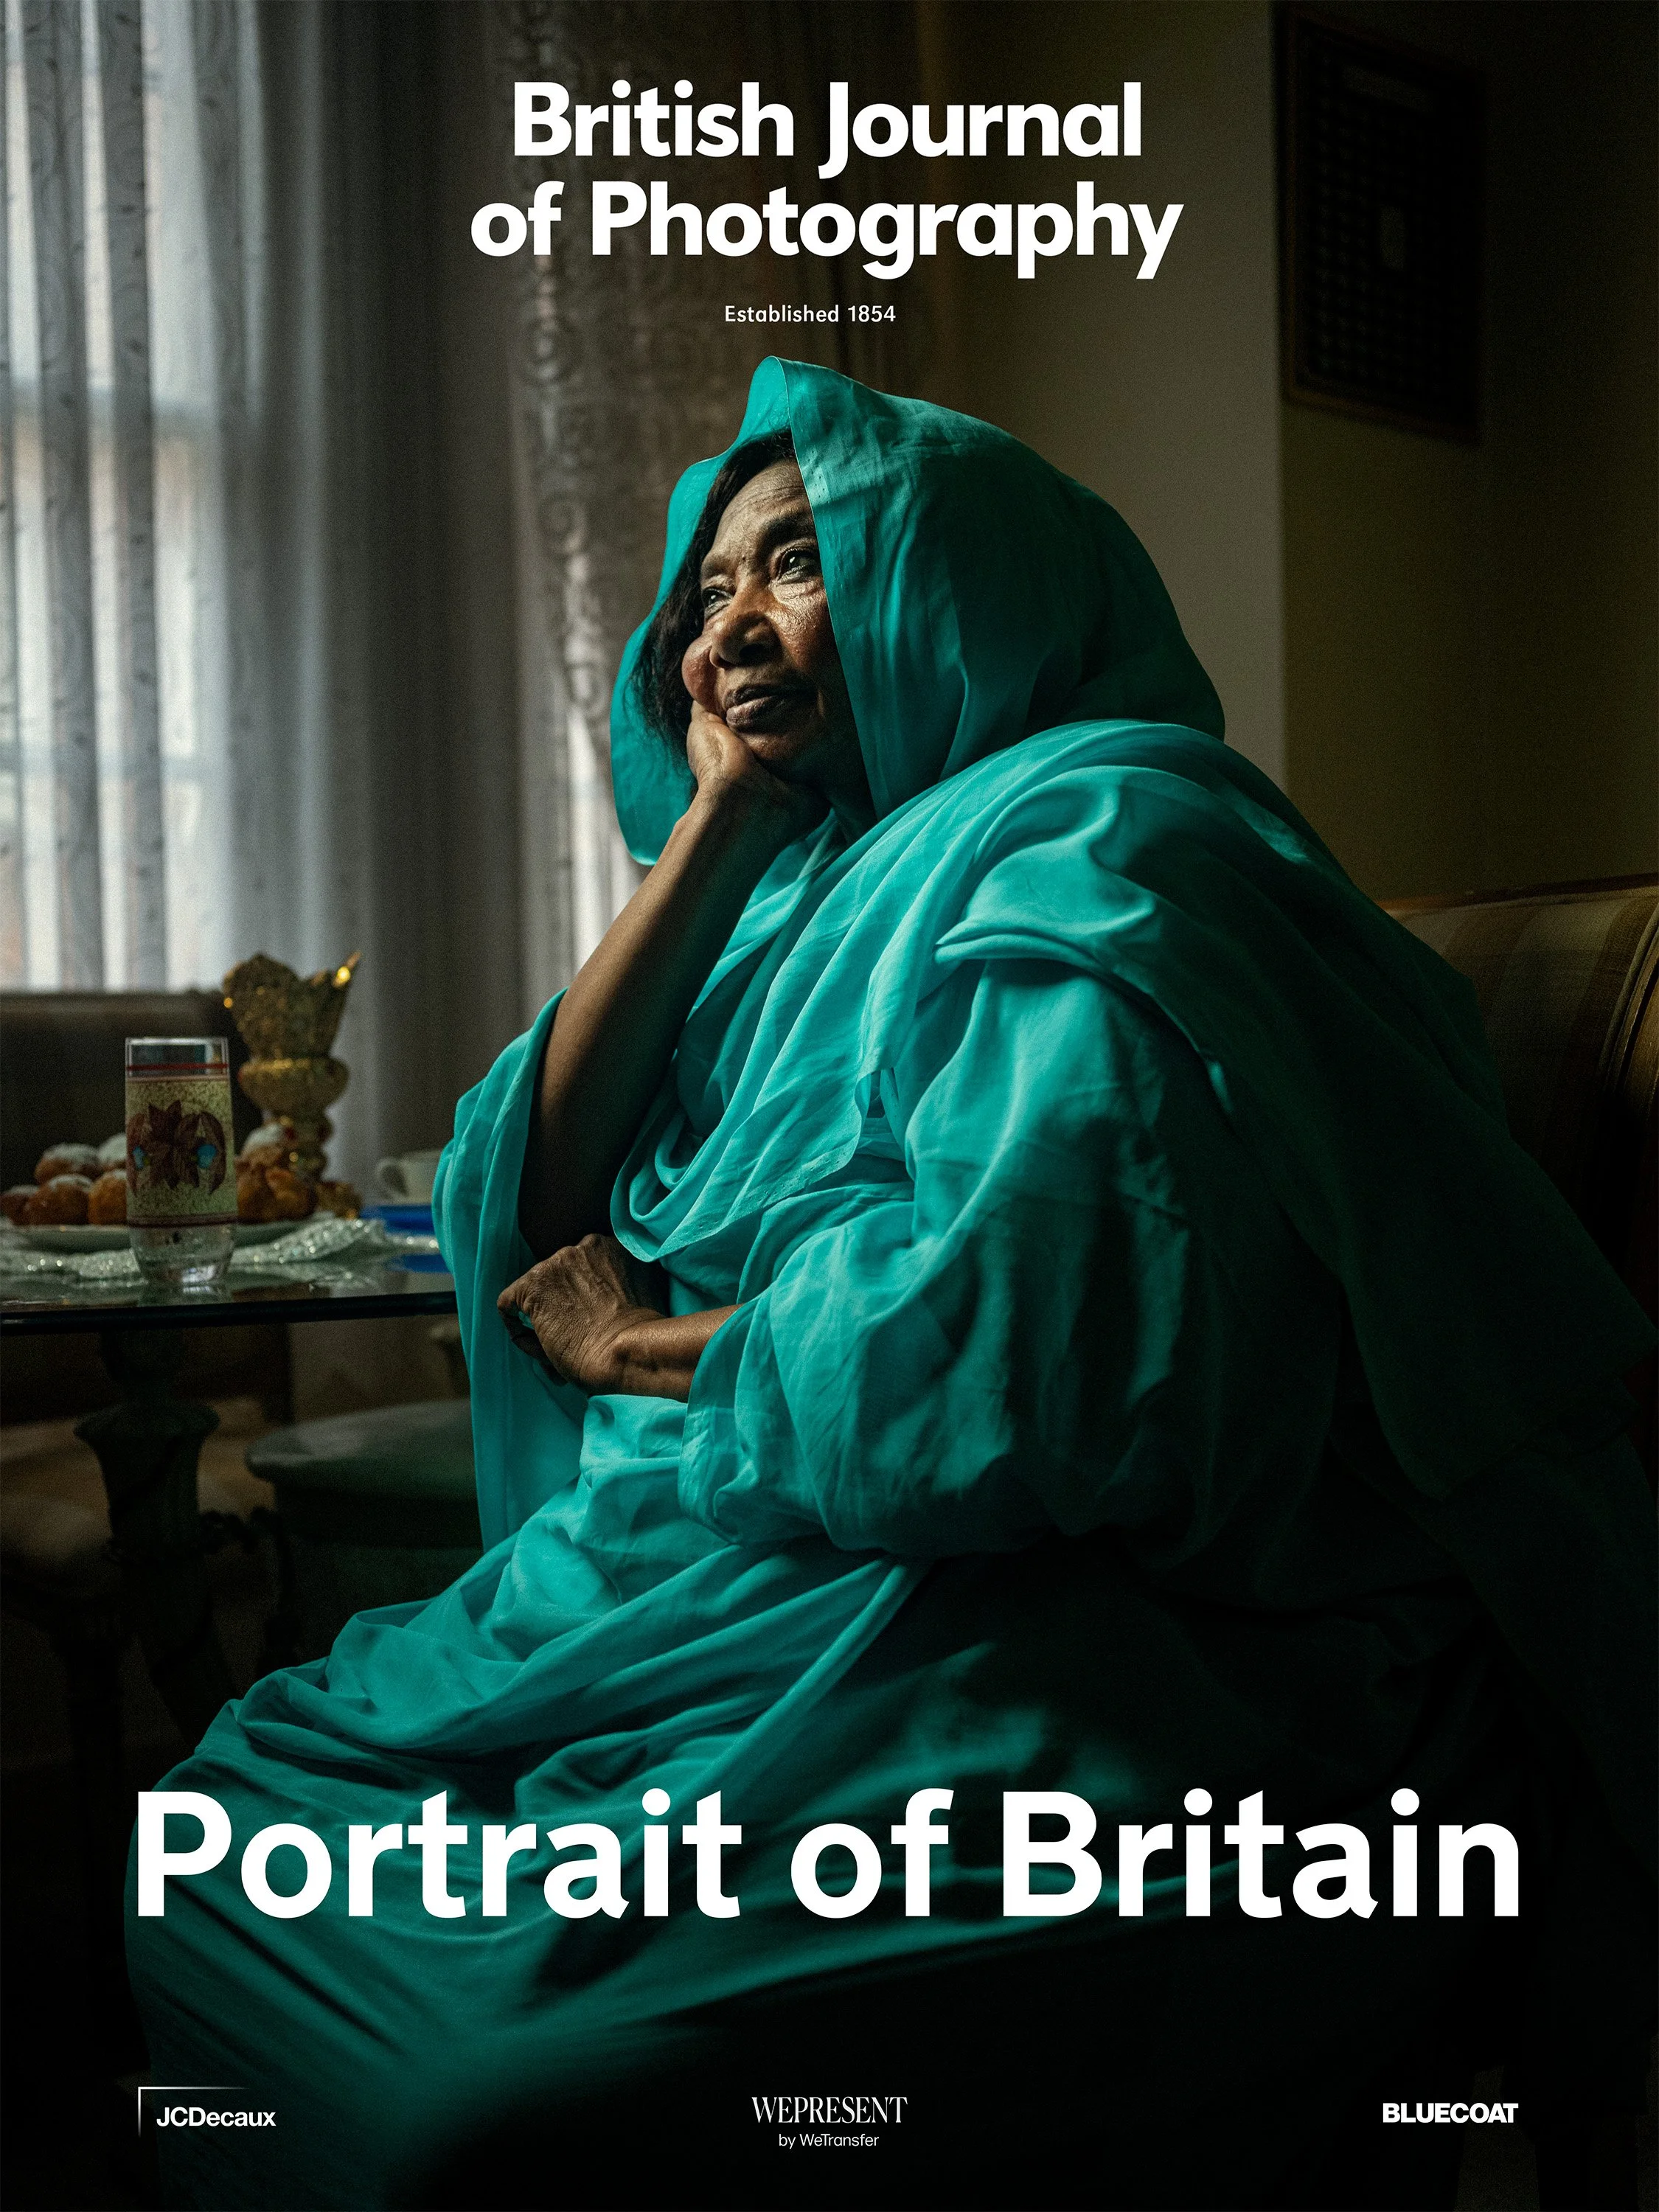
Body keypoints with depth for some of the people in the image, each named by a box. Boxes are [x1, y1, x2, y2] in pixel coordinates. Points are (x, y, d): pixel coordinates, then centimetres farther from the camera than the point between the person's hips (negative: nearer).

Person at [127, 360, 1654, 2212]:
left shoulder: (1094, 846, -9)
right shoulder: (803, 903, 18)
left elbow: (1011, 1345, -24)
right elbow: (543, 1194, 9)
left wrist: (646, 1350, -6)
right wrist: (715, 827, 5)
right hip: (745, 1581, 9)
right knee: (215, 1871, -1)